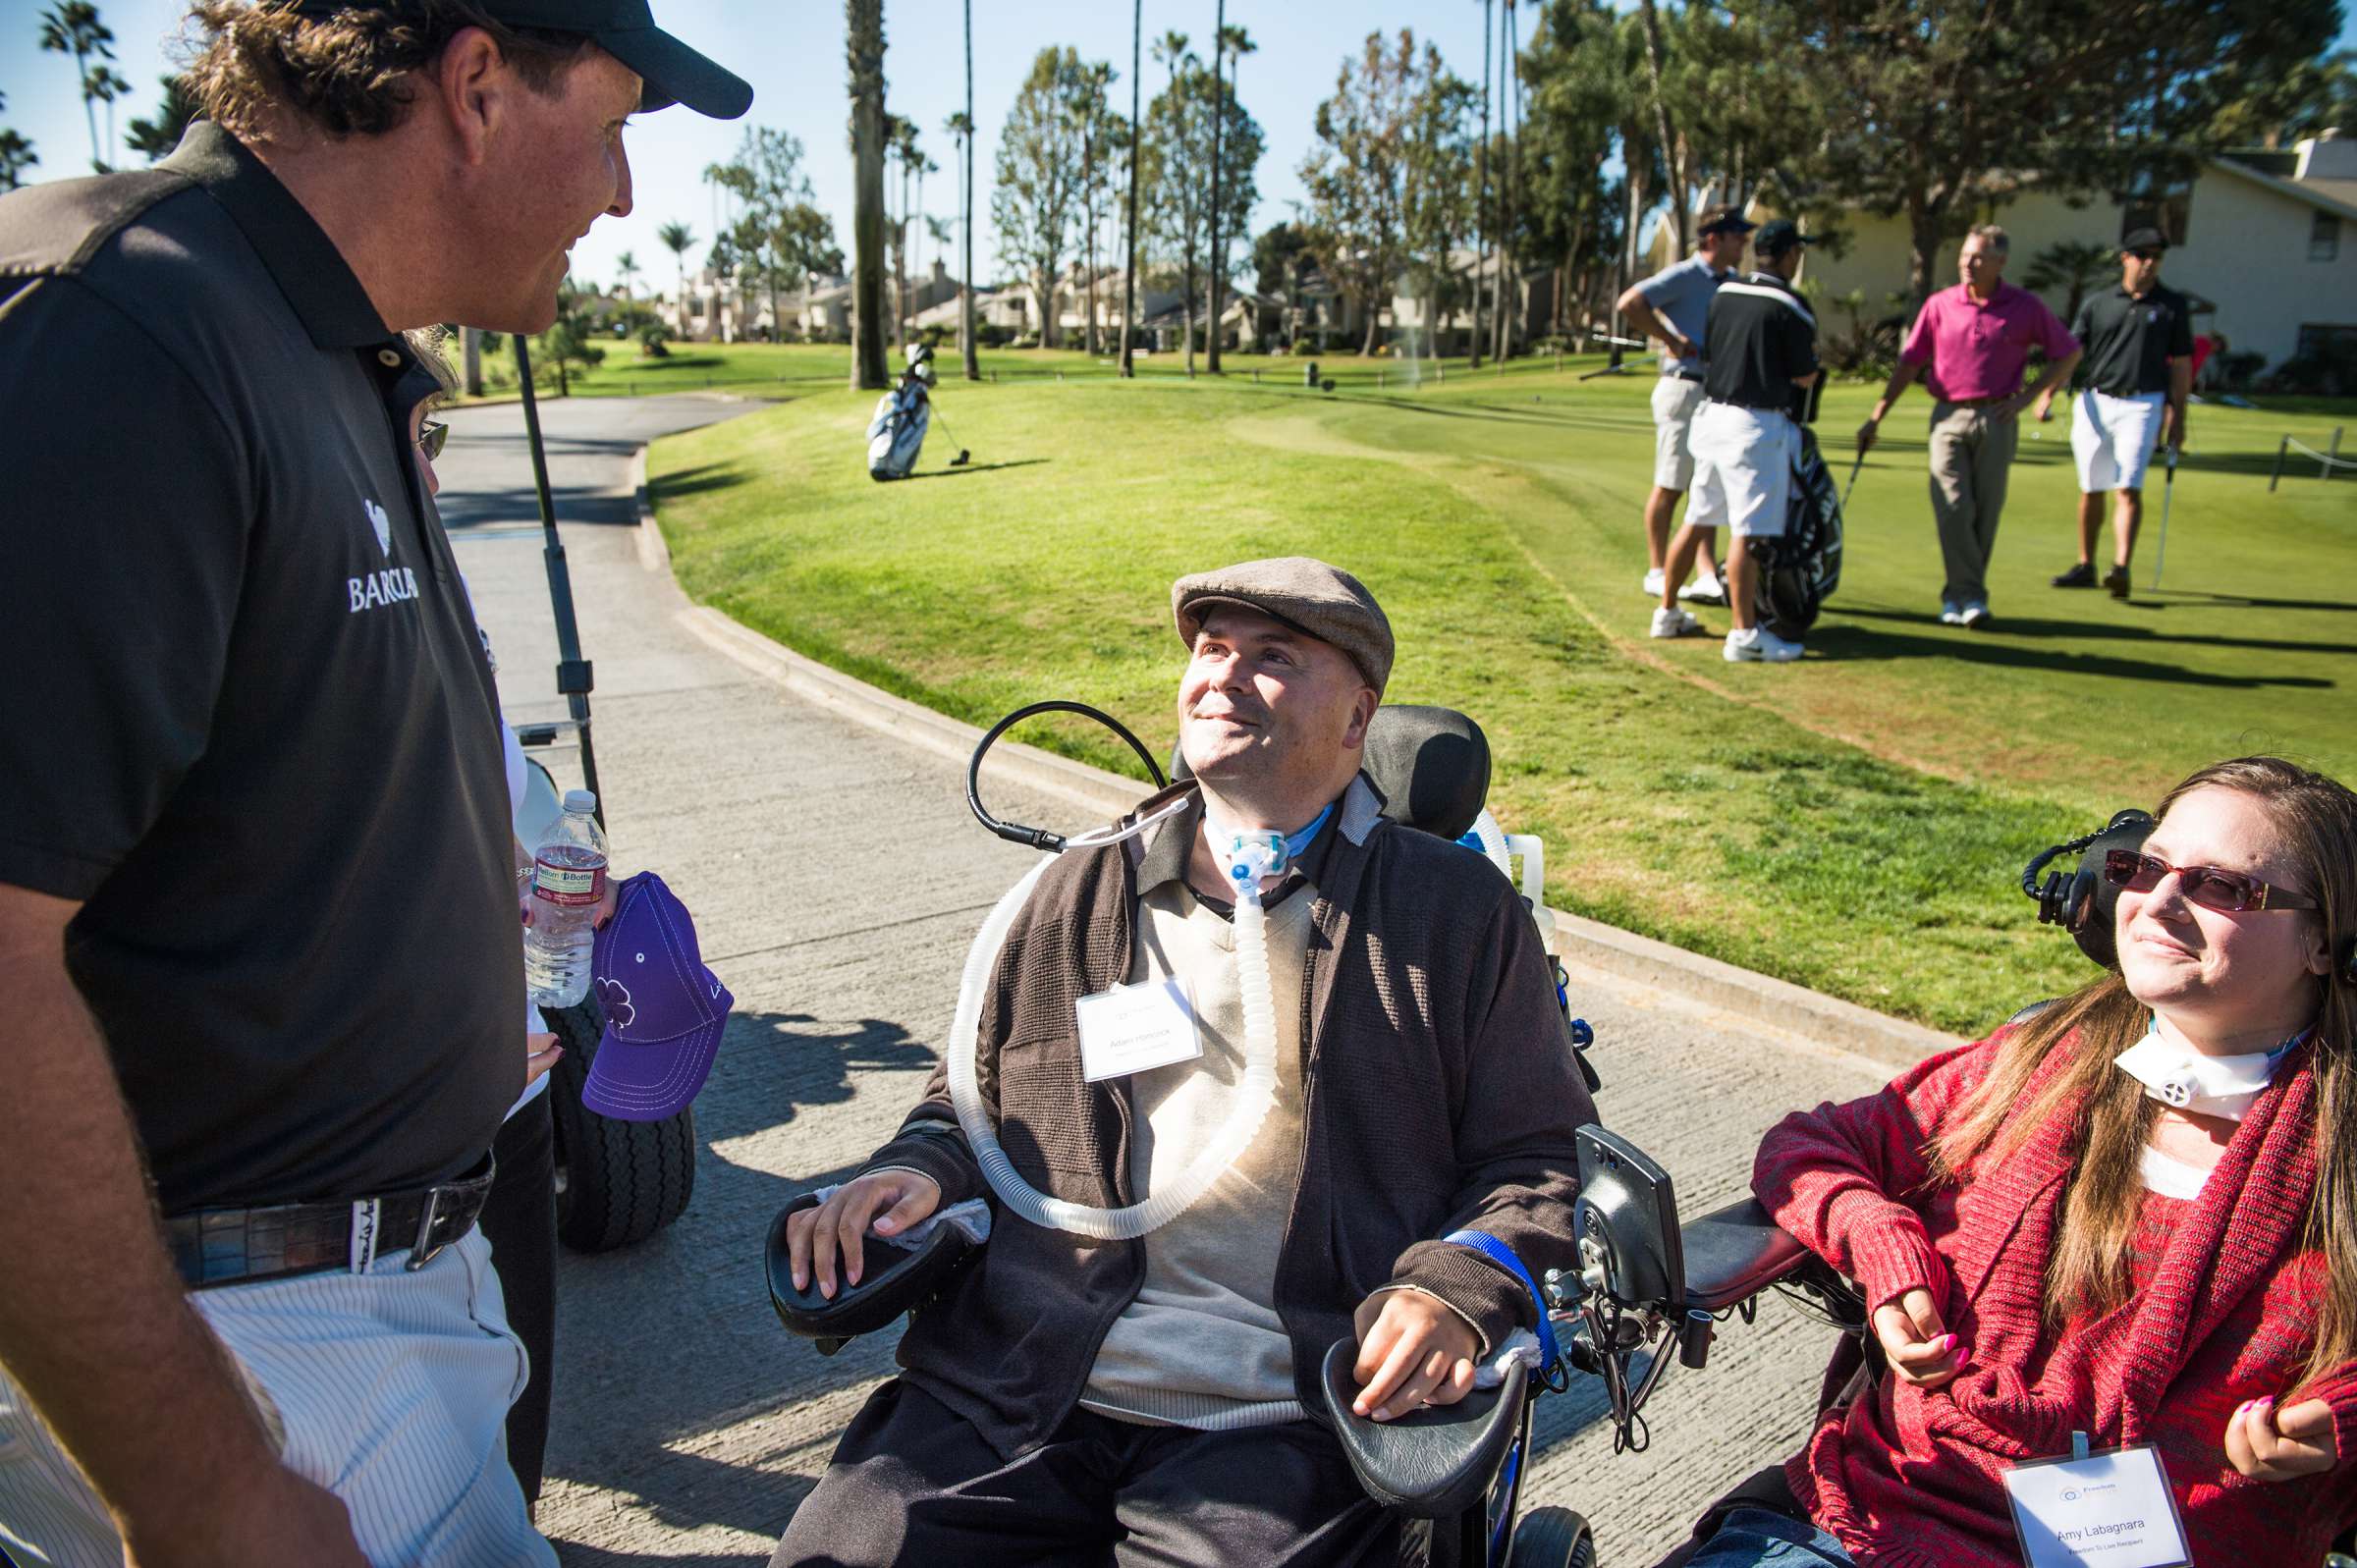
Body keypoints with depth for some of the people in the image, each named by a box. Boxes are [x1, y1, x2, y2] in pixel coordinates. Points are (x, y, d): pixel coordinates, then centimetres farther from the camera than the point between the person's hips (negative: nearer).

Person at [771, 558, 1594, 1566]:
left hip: (1278, 1424, -2)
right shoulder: (1075, 897, 15)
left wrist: (1458, 1291, -12)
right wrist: (918, 1169, 5)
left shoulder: (1460, 911, 6)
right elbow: (972, 1094, 25)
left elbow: (1539, 1157, 6)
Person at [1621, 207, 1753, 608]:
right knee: (1670, 486, -1)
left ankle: (1709, 575, 12)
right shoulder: (1682, 276, -10)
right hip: (1684, 390, -8)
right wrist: (1671, 339, -18)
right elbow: (1629, 303, -22)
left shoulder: (1733, 282, 15)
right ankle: (1658, 573, 9)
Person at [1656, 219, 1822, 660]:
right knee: (1749, 531, -7)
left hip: (1713, 413, 7)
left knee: (1697, 520, 15)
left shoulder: (1724, 293, 9)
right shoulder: (1789, 307, -10)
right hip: (1757, 424, -7)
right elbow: (1805, 378, -5)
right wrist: (1810, 354, 14)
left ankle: (1668, 612, 23)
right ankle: (1744, 633, -7)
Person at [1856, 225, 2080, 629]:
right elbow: (1910, 362, 7)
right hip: (1949, 416, 0)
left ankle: (1957, 595, 14)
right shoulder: (1939, 305, 4)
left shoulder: (2026, 307, 2)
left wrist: (2028, 396, 1)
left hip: (1997, 418, 0)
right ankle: (1970, 597, -5)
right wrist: (1877, 416, 2)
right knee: (1953, 508, -11)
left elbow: (2068, 354, 11)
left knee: (1986, 512, 2)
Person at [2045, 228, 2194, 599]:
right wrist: (2049, 392, -13)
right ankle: (2086, 567, 19)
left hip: (2141, 405, -2)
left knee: (2128, 488, -15)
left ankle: (2121, 569, -21)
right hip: (2094, 403, 2)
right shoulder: (2098, 303, 8)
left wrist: (2177, 418, 4)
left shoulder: (2173, 305, 6)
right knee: (2091, 490, 9)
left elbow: (2181, 364, 8)